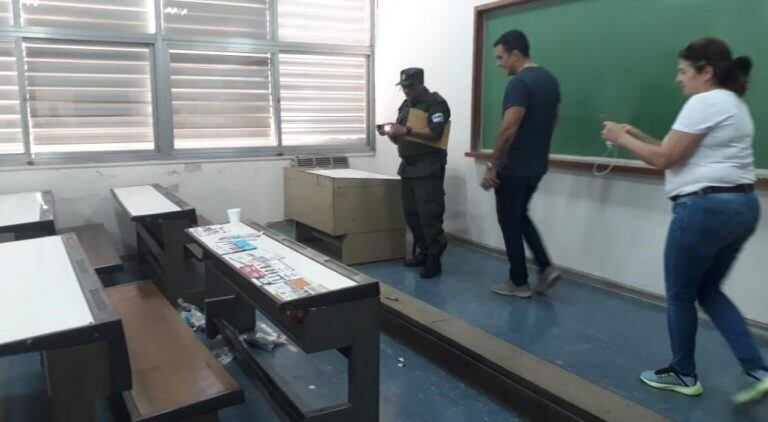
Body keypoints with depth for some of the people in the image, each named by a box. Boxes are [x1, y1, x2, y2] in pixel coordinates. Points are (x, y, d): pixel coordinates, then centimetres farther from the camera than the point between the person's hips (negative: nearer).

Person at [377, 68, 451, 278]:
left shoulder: (435, 103, -7)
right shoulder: (405, 105, 17)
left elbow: (435, 134, -19)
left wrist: (406, 130, -22)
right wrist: (390, 132, -1)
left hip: (428, 168, -8)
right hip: (408, 166, 8)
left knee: (429, 215, -9)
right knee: (411, 213, 10)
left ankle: (434, 259, -1)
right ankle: (423, 252, 21)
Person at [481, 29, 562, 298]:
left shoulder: (519, 83, -19)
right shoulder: (550, 80, 10)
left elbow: (509, 129, -25)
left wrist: (492, 165, -18)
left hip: (514, 168, -9)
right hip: (537, 165, 9)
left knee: (509, 222, 5)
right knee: (520, 216, 22)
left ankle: (519, 283, 14)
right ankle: (546, 268, 14)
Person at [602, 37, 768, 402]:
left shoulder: (705, 102, -13)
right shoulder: (733, 104, 19)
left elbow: (664, 159, -14)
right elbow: (681, 152, 19)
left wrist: (622, 139, -1)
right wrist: (637, 135, 14)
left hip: (706, 208, -10)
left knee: (680, 296, 6)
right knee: (707, 291, 19)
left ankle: (683, 375, 22)